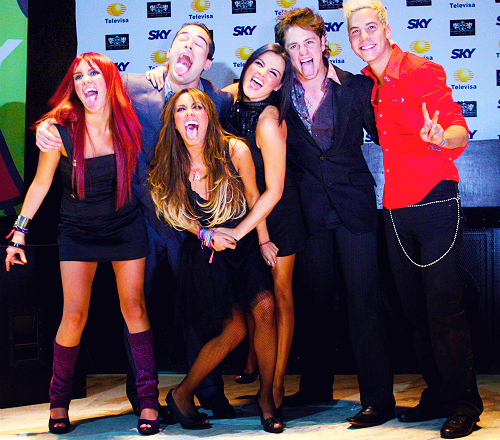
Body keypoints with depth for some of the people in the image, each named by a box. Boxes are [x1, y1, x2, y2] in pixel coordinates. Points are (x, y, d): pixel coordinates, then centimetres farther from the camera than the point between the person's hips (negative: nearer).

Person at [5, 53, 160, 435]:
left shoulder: (127, 126, -8)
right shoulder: (61, 130, -15)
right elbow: (41, 183, -5)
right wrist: (20, 231, -3)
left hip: (127, 227, 1)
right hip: (79, 231, -1)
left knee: (134, 308, 1)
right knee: (74, 316, -4)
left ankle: (149, 397, 11)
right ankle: (59, 400, 16)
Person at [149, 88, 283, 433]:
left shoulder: (235, 151, -14)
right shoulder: (172, 165, -9)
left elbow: (255, 199, 0)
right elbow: (178, 214, 5)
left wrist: (237, 233, -9)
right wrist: (208, 235, -8)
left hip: (243, 241, 1)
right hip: (203, 251, -1)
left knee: (264, 306, -22)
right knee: (234, 329, -11)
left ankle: (266, 395, -3)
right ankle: (183, 394, 10)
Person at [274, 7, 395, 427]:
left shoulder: (357, 88, -1)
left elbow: (383, 134, 5)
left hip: (353, 203, -2)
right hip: (309, 209, 2)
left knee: (365, 299, -5)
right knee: (314, 299, 12)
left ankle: (378, 398, 2)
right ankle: (316, 386, 28)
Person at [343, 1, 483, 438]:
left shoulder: (423, 72, -8)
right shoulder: (365, 83, 10)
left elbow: (459, 132, -16)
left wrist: (441, 137, -39)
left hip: (434, 203, -6)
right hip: (396, 210, 6)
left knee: (444, 310, -6)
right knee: (415, 308, 11)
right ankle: (436, 397, 23)